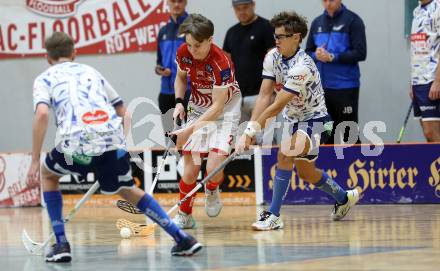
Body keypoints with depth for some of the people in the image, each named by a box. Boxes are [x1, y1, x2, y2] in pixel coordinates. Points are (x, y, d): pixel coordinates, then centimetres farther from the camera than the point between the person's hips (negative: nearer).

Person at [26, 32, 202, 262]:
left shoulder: (44, 79, 17)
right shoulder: (91, 72, 30)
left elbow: (42, 114, -3)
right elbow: (123, 112, 27)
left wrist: (35, 161, -3)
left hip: (77, 143, -3)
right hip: (113, 139, 3)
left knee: (47, 174, 28)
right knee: (127, 189, 27)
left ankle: (61, 244, 16)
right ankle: (183, 239, 16)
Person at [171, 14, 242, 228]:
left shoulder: (221, 64, -31)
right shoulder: (183, 53, -14)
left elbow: (217, 107, -28)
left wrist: (190, 130, -34)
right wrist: (179, 102, -8)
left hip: (224, 111, -4)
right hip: (197, 108, 4)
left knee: (214, 168, -19)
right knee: (191, 169, -5)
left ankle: (212, 191, 16)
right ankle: (184, 216, 13)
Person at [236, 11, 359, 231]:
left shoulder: (301, 68, -30)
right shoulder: (273, 57, -7)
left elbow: (277, 106, -30)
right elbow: (264, 96, -11)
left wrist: (252, 130, -28)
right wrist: (249, 128, -23)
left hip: (314, 120, -9)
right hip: (292, 120, 9)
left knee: (285, 153, -31)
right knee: (305, 172, 21)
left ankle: (273, 216, -28)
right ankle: (344, 197, 48)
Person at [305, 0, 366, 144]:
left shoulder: (352, 20, -4)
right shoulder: (317, 23, 12)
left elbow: (360, 53, -10)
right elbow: (308, 52, 16)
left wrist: (332, 57, -16)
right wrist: (316, 55, -7)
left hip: (346, 87, -5)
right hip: (321, 87, 5)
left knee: (349, 134, -3)